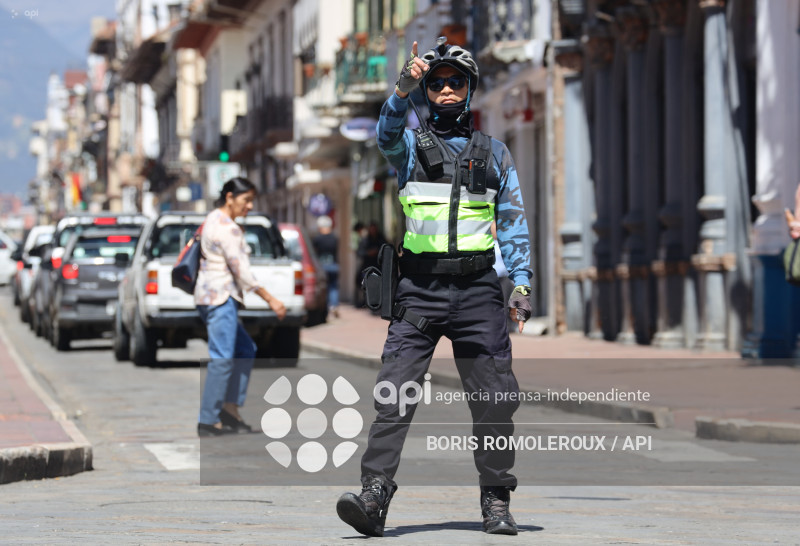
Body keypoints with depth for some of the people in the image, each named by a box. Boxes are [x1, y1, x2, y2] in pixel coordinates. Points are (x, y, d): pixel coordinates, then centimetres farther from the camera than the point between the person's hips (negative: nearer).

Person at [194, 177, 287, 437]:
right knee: (222, 359, -10)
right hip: (220, 297, -11)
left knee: (245, 351, 14)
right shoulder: (228, 228, -16)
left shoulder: (213, 219, 16)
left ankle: (230, 408, 10)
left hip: (208, 296, 11)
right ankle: (207, 421, -9)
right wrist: (270, 300, -14)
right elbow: (241, 271, -18)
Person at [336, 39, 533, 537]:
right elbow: (387, 134, -14)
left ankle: (496, 501, 11)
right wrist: (403, 91, -33)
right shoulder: (411, 145, 10)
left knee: (494, 398, 0)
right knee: (394, 392, -12)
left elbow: (513, 220, 13)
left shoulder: (494, 153, 15)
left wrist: (522, 282, 2)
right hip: (420, 288, -1)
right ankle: (374, 498, -18)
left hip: (478, 289, 1)